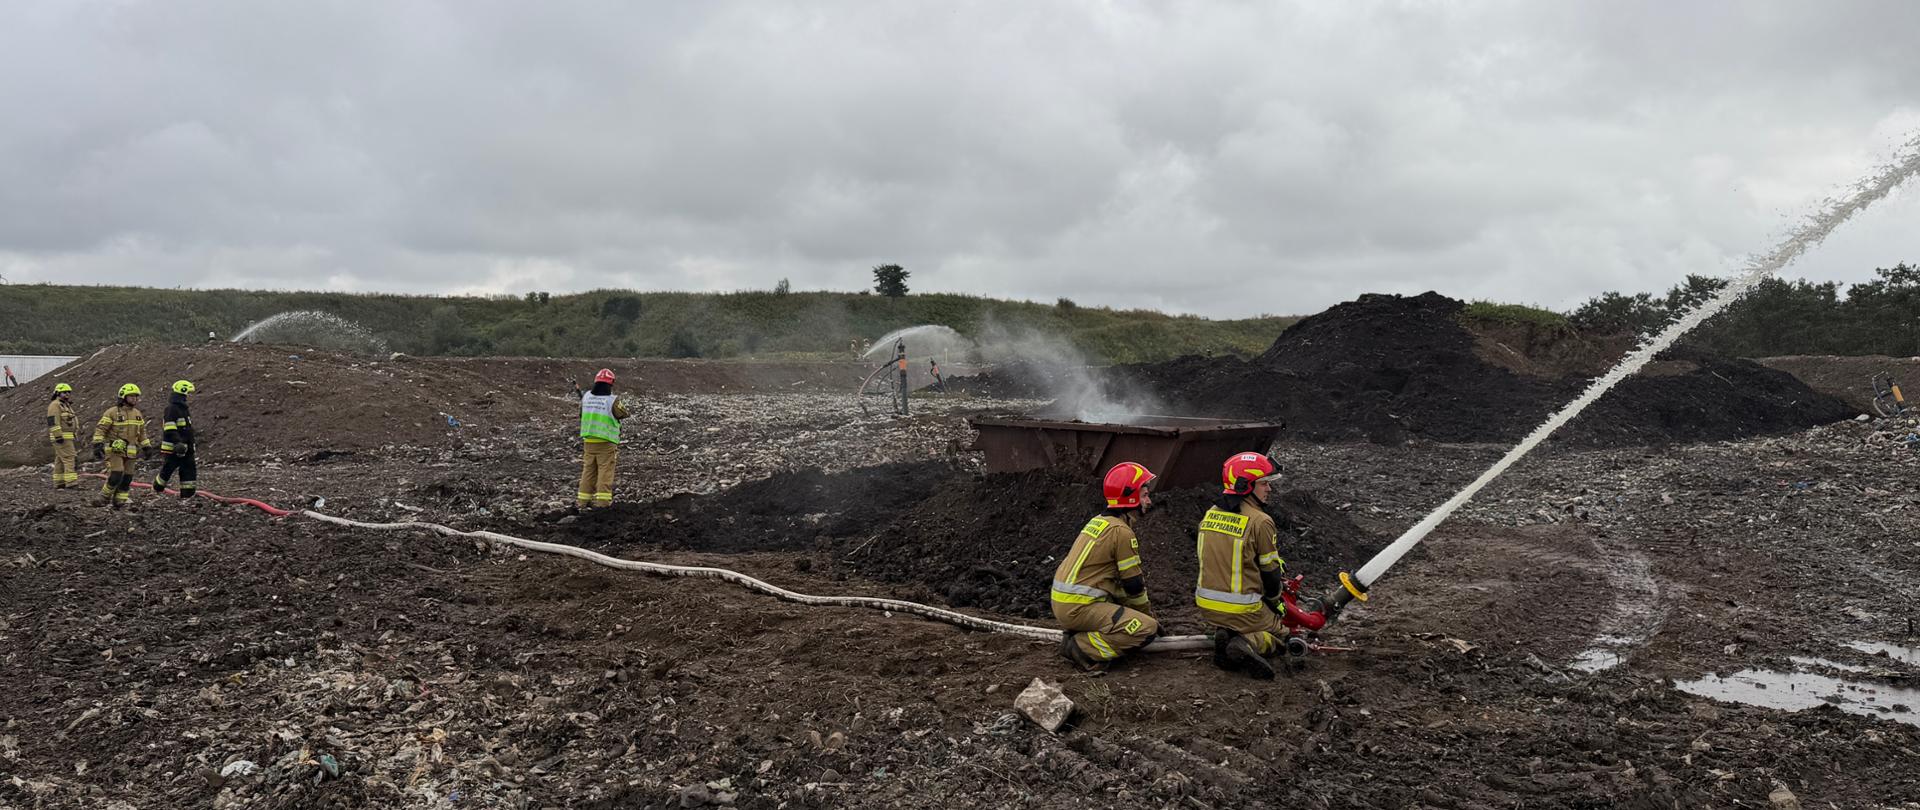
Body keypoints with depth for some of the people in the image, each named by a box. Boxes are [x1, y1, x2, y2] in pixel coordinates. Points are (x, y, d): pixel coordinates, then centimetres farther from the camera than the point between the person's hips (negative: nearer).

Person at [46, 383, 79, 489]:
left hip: (66, 437, 10)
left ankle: (59, 483, 13)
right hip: (60, 437, -10)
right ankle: (70, 481, -20)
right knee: (68, 457, -15)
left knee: (60, 460, 10)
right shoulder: (55, 405, -13)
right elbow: (53, 421, -21)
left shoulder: (65, 405, 19)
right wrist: (58, 436, -26)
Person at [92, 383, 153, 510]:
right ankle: (104, 498, 4)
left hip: (130, 452, 6)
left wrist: (147, 447, 18)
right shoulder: (112, 412, -6)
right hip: (115, 450, -6)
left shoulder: (137, 414, 14)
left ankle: (120, 501, 11)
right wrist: (97, 445, -17)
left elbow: (142, 432, 22)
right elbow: (100, 429, -8)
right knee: (116, 475, -14)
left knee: (127, 478, 4)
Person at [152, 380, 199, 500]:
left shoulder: (182, 408, 16)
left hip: (185, 446, 9)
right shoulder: (171, 409, -14)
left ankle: (187, 495, 2)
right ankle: (157, 489, 26)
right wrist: (178, 443, -30)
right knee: (167, 469, 4)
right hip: (173, 448, -9)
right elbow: (170, 430, -22)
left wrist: (190, 444, 30)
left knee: (190, 469, 1)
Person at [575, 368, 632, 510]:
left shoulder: (586, 397, 1)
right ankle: (602, 500, -4)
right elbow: (624, 414, -1)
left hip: (588, 441, 5)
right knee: (605, 471, 0)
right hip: (606, 442, -5)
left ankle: (582, 500, 16)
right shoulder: (612, 400, -14)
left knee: (588, 470, 13)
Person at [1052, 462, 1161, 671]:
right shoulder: (1121, 530, -13)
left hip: (1062, 601, 9)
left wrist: (1144, 608, 21)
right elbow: (1134, 584, -7)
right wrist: (1147, 614, 9)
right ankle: (1082, 648, -13)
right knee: (1147, 628, -14)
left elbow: (1121, 580, 22)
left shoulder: (1100, 521, 16)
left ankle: (1077, 634, 11)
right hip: (1079, 607, -9)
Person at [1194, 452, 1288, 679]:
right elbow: (1270, 571, -7)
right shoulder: (1260, 521, -16)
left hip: (1206, 605, 6)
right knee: (1279, 633, 20)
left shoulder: (1210, 514, 4)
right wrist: (1275, 601, 12)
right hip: (1242, 608, -6)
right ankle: (1250, 644, -11)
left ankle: (1224, 635, 1)